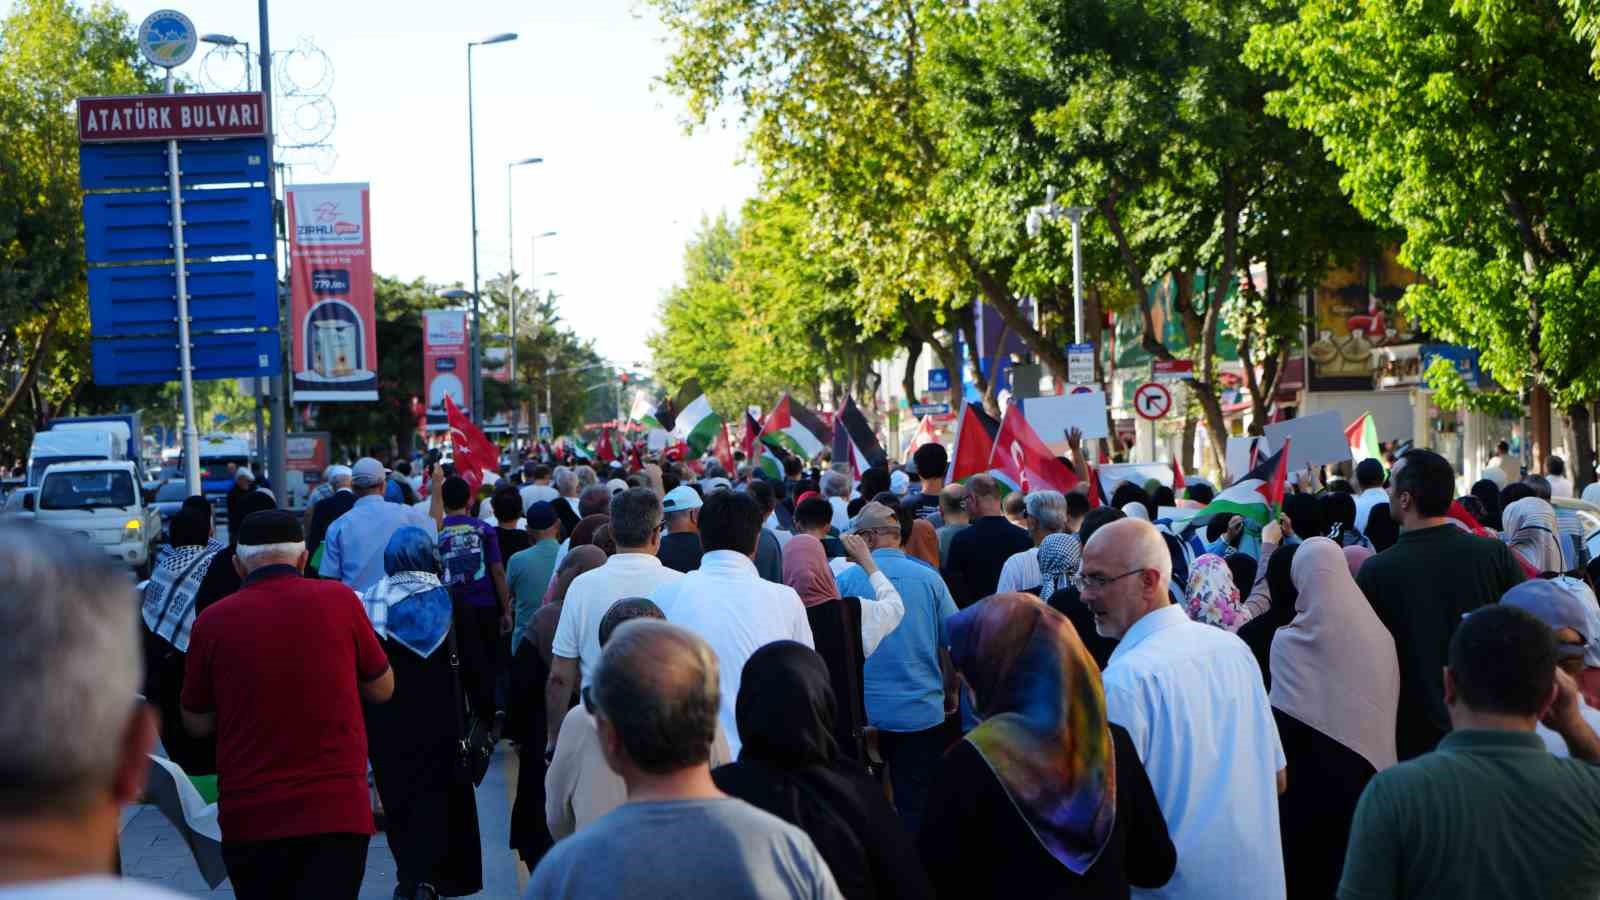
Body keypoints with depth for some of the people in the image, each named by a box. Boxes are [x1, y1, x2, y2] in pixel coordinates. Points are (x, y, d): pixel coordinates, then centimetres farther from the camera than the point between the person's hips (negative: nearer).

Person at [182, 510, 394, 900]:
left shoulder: (212, 621, -3)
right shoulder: (340, 600, -3)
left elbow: (197, 724, 8)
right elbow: (382, 689, 10)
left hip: (248, 818, 1)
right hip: (336, 810, -1)